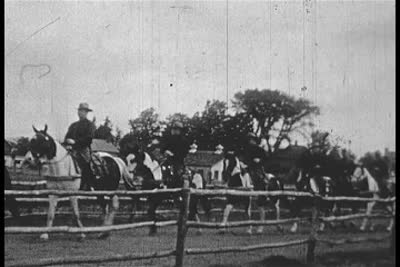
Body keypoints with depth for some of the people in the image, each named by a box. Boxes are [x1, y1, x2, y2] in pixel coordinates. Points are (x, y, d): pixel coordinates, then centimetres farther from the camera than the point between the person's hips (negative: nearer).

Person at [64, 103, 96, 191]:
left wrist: (75, 141, -16)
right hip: (74, 150, 6)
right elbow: (67, 137, 19)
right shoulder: (74, 125, 21)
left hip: (84, 151, -6)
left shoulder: (90, 124, 2)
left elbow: (89, 138, -11)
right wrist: (67, 142, -5)